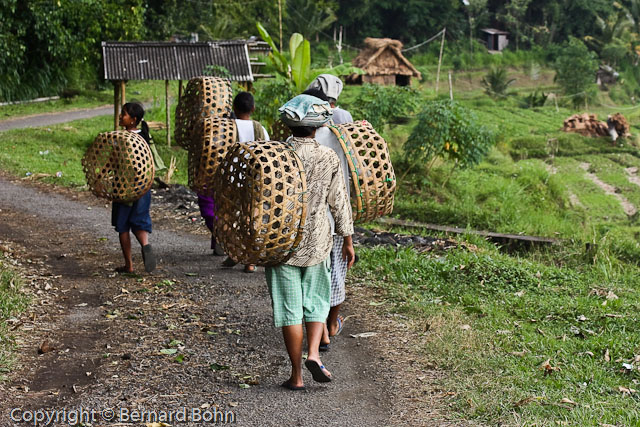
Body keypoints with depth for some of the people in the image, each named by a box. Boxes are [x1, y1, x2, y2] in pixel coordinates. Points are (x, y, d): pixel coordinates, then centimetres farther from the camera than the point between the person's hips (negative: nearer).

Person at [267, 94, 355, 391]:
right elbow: (340, 203, -1)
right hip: (316, 243, 1)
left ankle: (296, 376, 10)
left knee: (289, 308, 5)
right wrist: (347, 241, 9)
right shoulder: (329, 158, -5)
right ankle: (313, 353, -2)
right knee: (316, 300, 19)